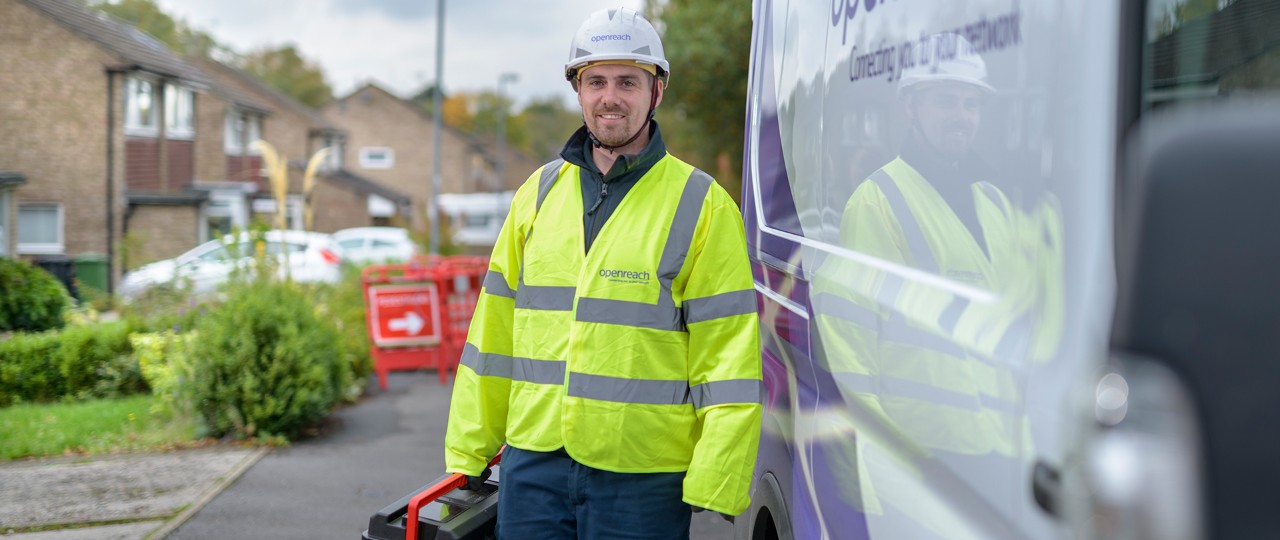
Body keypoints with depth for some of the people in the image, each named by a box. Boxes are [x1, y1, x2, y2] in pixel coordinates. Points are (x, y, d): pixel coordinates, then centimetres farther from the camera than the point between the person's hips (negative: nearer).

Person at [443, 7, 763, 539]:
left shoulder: (701, 206, -4)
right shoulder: (539, 193, 10)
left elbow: (730, 365, -8)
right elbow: (494, 333, 13)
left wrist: (713, 491, -14)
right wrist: (466, 455, 11)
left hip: (641, 477, -4)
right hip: (532, 464, 4)